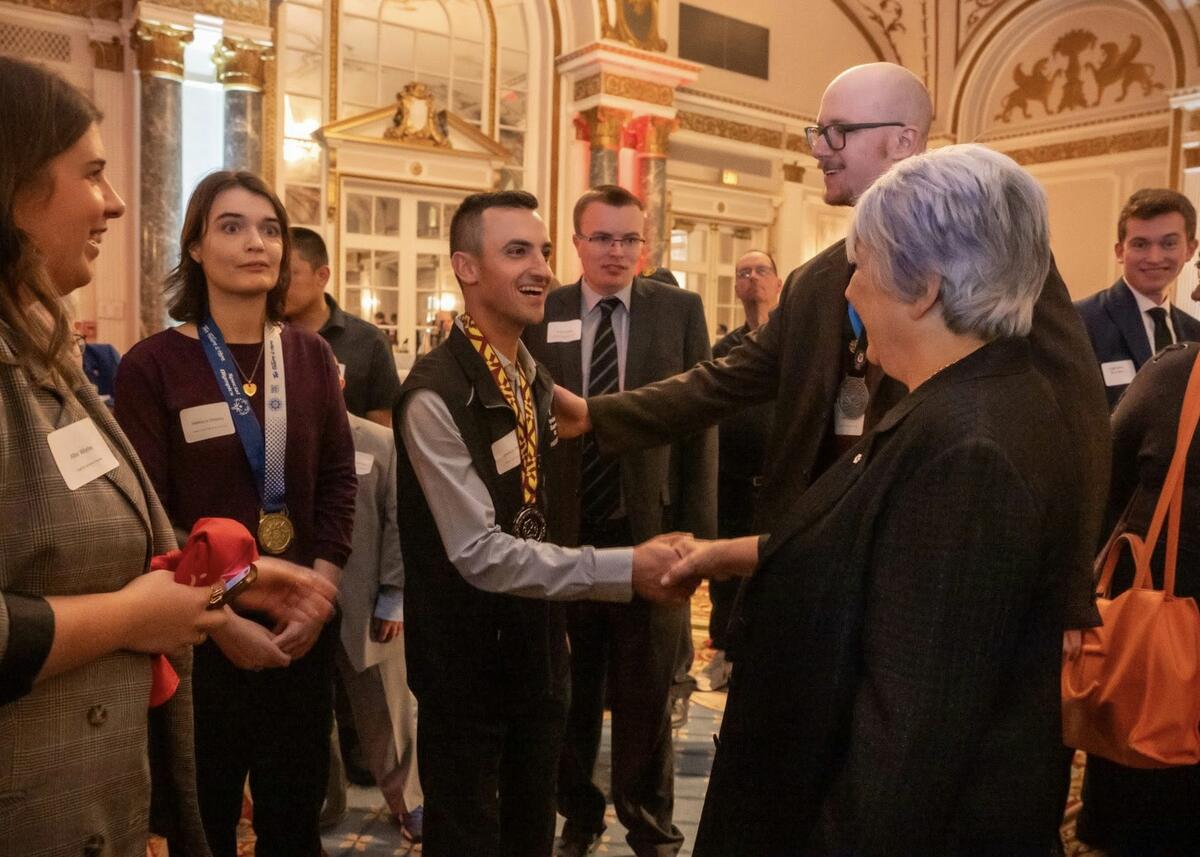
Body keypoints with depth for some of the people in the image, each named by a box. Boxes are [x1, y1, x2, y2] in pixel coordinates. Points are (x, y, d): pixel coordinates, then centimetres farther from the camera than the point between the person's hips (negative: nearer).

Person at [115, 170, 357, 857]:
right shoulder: (153, 365, -8)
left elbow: (339, 483, 3)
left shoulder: (311, 356, 4)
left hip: (303, 625, 3)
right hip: (201, 632, -3)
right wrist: (221, 619, -15)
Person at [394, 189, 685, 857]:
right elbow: (479, 553, -26)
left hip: (538, 644, 7)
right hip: (466, 658, -7)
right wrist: (624, 569, -29)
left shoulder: (536, 379, 6)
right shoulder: (436, 396, -22)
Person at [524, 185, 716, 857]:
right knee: (570, 692, 15)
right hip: (561, 531, 1)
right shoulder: (540, 314, 1)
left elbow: (700, 422, -1)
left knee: (647, 692, 14)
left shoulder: (682, 310, 0)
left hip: (649, 530, 0)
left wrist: (698, 530, -5)